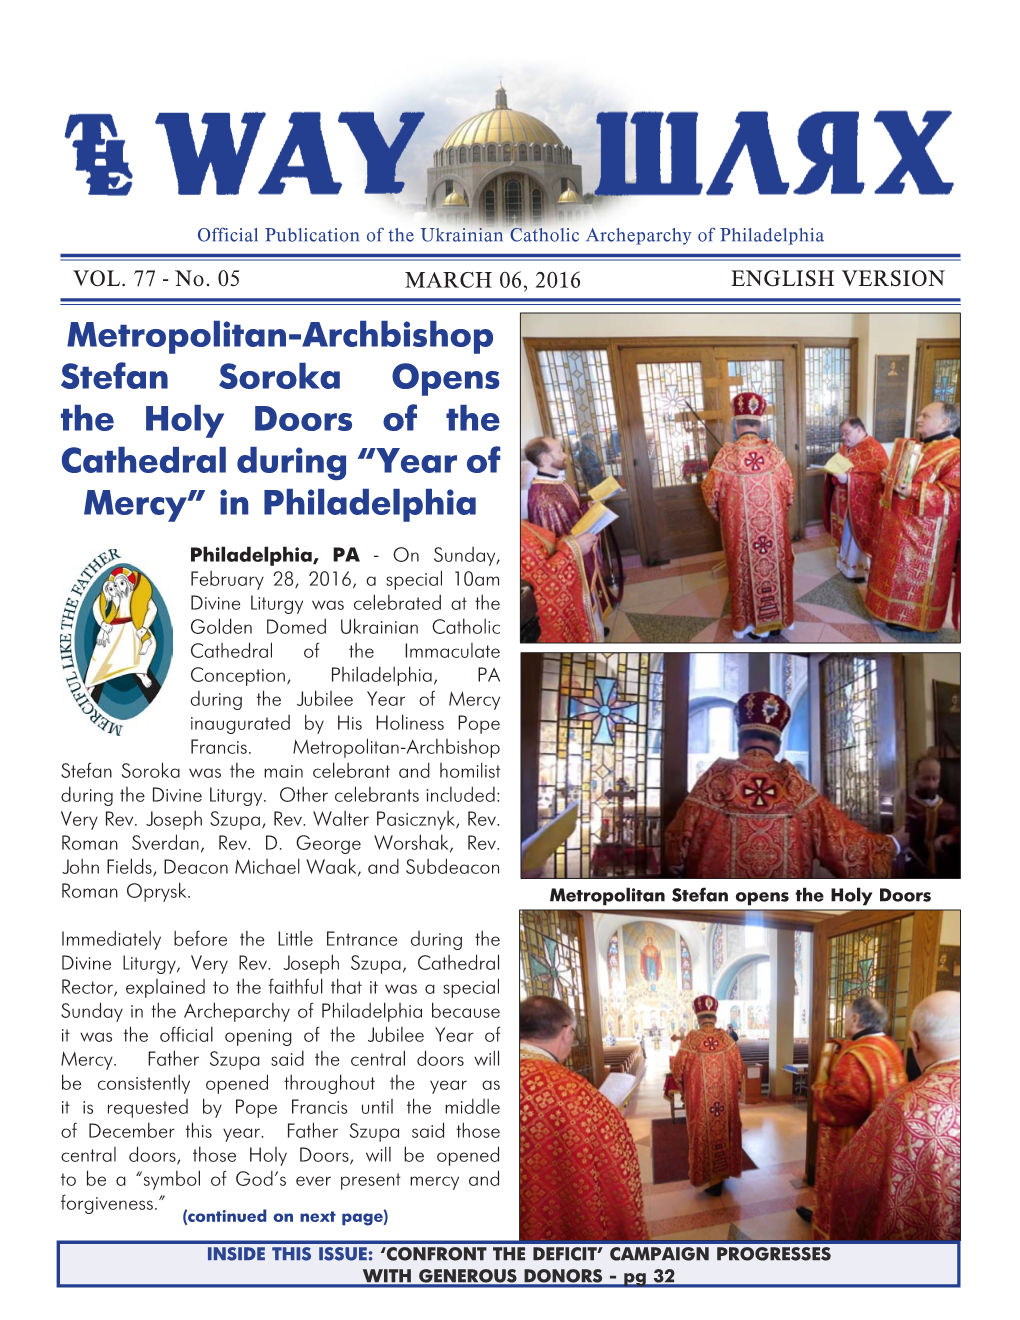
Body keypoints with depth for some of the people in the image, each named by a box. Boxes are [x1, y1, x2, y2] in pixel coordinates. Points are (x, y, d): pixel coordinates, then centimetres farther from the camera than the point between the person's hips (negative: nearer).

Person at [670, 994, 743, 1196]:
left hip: (699, 1098, -2)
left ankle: (710, 1180, 14)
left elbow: (678, 1070, -5)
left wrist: (683, 1087, 15)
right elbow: (739, 1068, 2)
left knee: (705, 1134, 8)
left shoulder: (691, 1039, -12)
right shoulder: (726, 1038, -5)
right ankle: (724, 1171, 30)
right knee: (724, 1130, 17)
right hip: (726, 1097, 2)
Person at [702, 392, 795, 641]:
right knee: (773, 567, 14)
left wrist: (721, 515, 14)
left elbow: (711, 492, -5)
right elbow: (789, 489, 3)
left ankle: (748, 623, 20)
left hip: (738, 527, -1)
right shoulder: (772, 452, -7)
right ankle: (773, 620, 23)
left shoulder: (726, 454, -13)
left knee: (745, 570, 11)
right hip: (772, 525, 1)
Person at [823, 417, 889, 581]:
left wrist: (848, 478, -32)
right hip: (844, 502, 8)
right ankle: (847, 564, 29)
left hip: (862, 506, -8)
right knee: (846, 534, 16)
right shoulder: (845, 447, 9)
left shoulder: (874, 450, -18)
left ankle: (863, 569, 15)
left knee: (860, 535, 3)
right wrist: (833, 471, -6)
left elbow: (876, 479, -26)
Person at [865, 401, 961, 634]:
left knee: (916, 572, 2)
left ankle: (912, 617, 16)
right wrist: (889, 478, 2)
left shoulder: (956, 453, -18)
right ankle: (894, 608, 31)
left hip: (923, 531, -9)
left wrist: (916, 491, -29)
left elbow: (956, 493, -26)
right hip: (900, 523, 9)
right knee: (897, 567, 17)